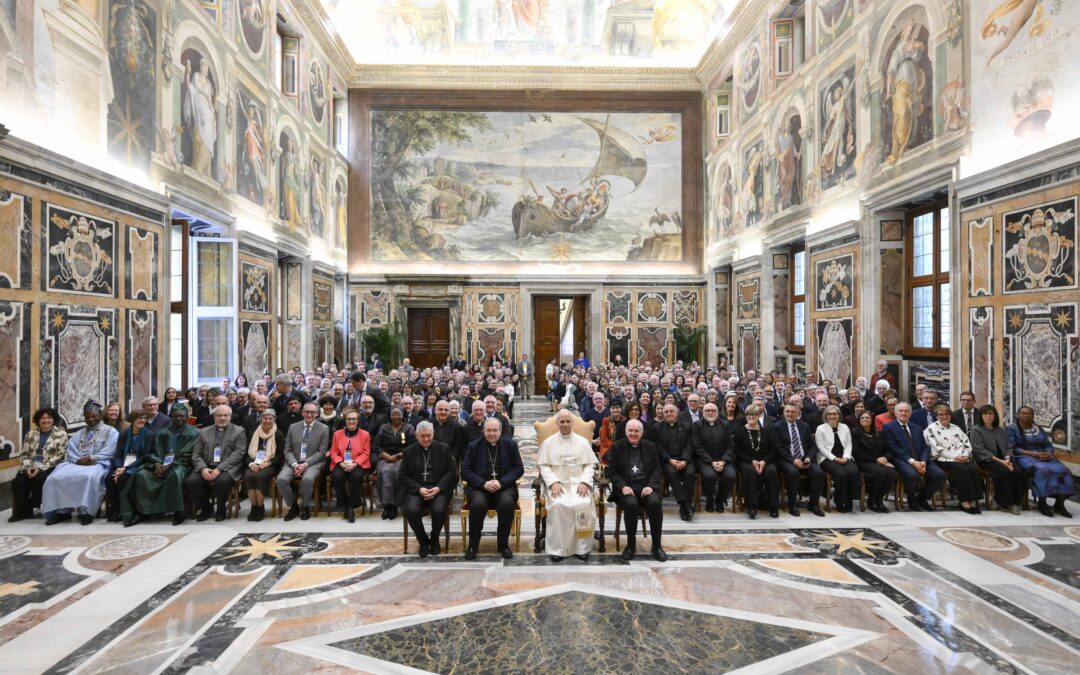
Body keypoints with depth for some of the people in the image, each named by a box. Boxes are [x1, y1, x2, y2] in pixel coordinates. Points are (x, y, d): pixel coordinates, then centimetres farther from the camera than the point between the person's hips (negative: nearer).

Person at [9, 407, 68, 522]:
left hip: (50, 467, -4)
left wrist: (40, 468, -17)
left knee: (39, 480, -30)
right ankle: (21, 511, -9)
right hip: (31, 467, 4)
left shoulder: (61, 434, -1)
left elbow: (59, 456, -8)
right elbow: (23, 453, 9)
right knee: (19, 481, -23)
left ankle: (28, 509, -6)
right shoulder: (31, 434, 13)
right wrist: (28, 467, -10)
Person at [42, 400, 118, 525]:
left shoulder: (110, 432, 9)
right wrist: (79, 460, -8)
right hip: (76, 463, 6)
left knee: (89, 476, -38)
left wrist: (91, 458, -16)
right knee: (56, 477, -24)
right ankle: (61, 510, -17)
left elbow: (108, 453, -3)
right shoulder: (78, 434, 27)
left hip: (98, 464, -5)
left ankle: (85, 511, -32)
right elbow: (71, 451, 13)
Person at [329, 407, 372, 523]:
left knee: (356, 476, -34)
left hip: (358, 464, -2)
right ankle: (346, 506, -12)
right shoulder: (337, 433, 15)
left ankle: (352, 507, -14)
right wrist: (341, 463, -12)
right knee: (337, 476, -31)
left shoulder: (365, 434, 9)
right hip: (341, 464, 2)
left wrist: (354, 463, -15)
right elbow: (333, 452, 8)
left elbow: (366, 453, 2)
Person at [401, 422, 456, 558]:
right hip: (416, 489, 1)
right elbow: (403, 476, 4)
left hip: (439, 488, -1)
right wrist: (419, 489, -13)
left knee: (439, 510, -30)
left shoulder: (444, 448, 8)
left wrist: (438, 488, -13)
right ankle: (423, 540, 0)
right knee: (411, 510, -29)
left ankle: (434, 539, 3)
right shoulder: (408, 452, 10)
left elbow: (451, 471, 3)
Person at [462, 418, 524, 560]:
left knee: (507, 503, -31)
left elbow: (519, 468, 4)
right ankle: (473, 545, -9)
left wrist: (501, 482, -12)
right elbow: (465, 470, 2)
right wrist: (484, 483, -14)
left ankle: (503, 544, -7)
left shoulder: (511, 444, 8)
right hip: (479, 486, 0)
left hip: (504, 486, 0)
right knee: (478, 504, -32)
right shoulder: (473, 446, 8)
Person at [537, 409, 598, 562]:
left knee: (583, 504, -29)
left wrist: (584, 482, -9)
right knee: (557, 505, -31)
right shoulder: (549, 442, 9)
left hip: (578, 482, 1)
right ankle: (557, 548, -19)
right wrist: (553, 482, -13)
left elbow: (589, 465, 8)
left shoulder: (583, 442, 12)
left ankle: (582, 547, -14)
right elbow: (544, 466, 3)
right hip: (556, 482, 0)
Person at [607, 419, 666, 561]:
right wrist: (623, 486, -15)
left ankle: (657, 545, -12)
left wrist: (650, 486, -10)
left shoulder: (650, 446, 12)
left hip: (645, 487, 2)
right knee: (631, 504, -33)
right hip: (626, 487, -2)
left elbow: (657, 469, 9)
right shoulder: (617, 446, 6)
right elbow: (611, 471, 2)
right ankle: (631, 545, -12)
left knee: (655, 503, -29)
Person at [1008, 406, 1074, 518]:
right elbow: (1013, 449, -9)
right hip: (1024, 457, -5)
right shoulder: (1012, 428, 0)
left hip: (1043, 457, 6)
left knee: (1063, 470, -23)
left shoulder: (1039, 429, 18)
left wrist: (1049, 453, -10)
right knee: (1042, 470, -34)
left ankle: (1059, 504, -19)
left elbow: (1049, 446, 13)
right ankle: (1041, 503, -23)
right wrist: (1034, 454, -17)